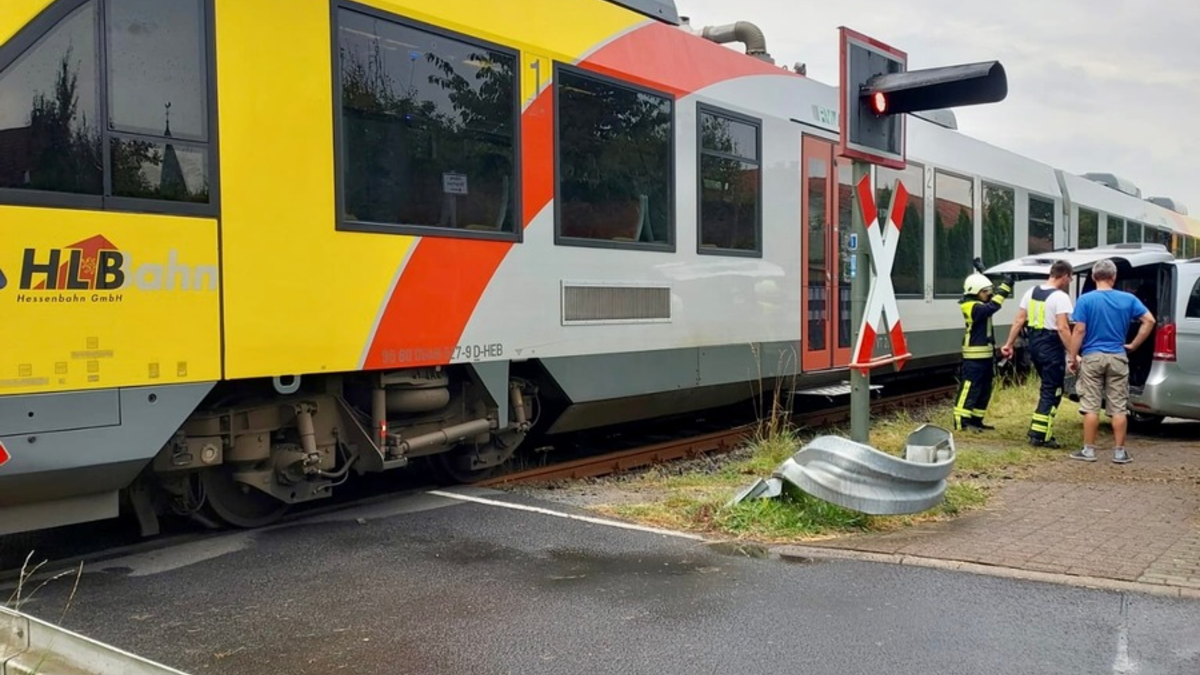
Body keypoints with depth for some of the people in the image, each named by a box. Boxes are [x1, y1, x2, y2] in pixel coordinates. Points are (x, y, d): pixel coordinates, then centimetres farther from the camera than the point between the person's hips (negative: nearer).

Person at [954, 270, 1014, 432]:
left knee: (984, 390, 13)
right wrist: (1004, 286, -25)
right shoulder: (973, 307, -18)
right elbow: (993, 307, -29)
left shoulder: (979, 305, 14)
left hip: (985, 355, 10)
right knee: (970, 389, -9)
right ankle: (961, 421, -7)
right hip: (975, 357, -10)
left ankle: (975, 420, 19)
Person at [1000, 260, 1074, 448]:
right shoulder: (1060, 297, -14)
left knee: (1047, 388, 20)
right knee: (1052, 392, 0)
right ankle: (1040, 436, -2)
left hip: (1035, 345, 8)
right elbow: (1062, 328, -21)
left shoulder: (1031, 293, 8)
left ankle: (1038, 431, 20)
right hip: (1052, 348, -8)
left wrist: (1009, 344, 14)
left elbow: (1018, 321, 9)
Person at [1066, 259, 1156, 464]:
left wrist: (1072, 357, -4)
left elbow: (1079, 331, -10)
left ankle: (1089, 450, 6)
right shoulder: (1128, 299, 2)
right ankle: (1119, 452, 9)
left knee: (1091, 407, 3)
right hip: (1117, 357, 2)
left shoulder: (1086, 300, -6)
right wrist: (1134, 345, 4)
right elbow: (1149, 320, -4)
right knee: (1119, 407, 6)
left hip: (1092, 357, -2)